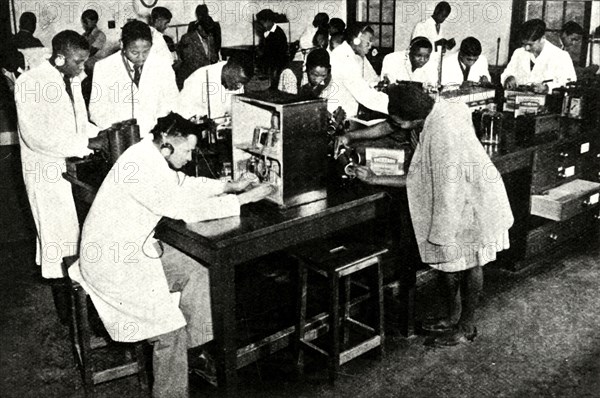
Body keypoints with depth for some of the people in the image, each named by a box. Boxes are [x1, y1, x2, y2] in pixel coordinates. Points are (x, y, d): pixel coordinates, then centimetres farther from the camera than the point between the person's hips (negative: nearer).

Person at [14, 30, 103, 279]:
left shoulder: (72, 79, 7)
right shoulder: (30, 83, -18)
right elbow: (37, 136, -24)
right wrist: (87, 143, -24)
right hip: (48, 172, -7)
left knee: (78, 227, 13)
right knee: (58, 237, 4)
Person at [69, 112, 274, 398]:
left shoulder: (150, 155, 1)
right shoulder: (142, 168, -28)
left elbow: (186, 185, 15)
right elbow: (186, 208, -28)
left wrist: (230, 186, 3)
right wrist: (245, 198, -21)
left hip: (136, 248, 10)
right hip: (112, 264, -10)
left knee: (198, 273, 4)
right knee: (170, 329, -15)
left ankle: (194, 348, 14)